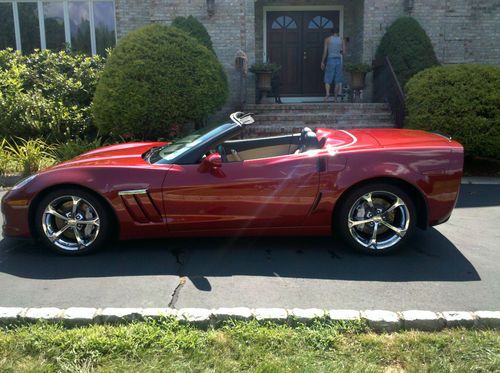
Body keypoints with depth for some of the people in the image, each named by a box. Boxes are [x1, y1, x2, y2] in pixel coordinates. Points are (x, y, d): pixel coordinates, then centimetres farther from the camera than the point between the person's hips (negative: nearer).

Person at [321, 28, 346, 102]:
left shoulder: (327, 39, 1)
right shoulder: (342, 40, 5)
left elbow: (325, 51, -4)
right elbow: (344, 52, 4)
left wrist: (322, 62, 1)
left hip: (330, 60, -2)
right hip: (338, 60, 2)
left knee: (327, 79, 1)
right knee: (337, 80, 8)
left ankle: (327, 93, -22)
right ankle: (335, 97, 9)